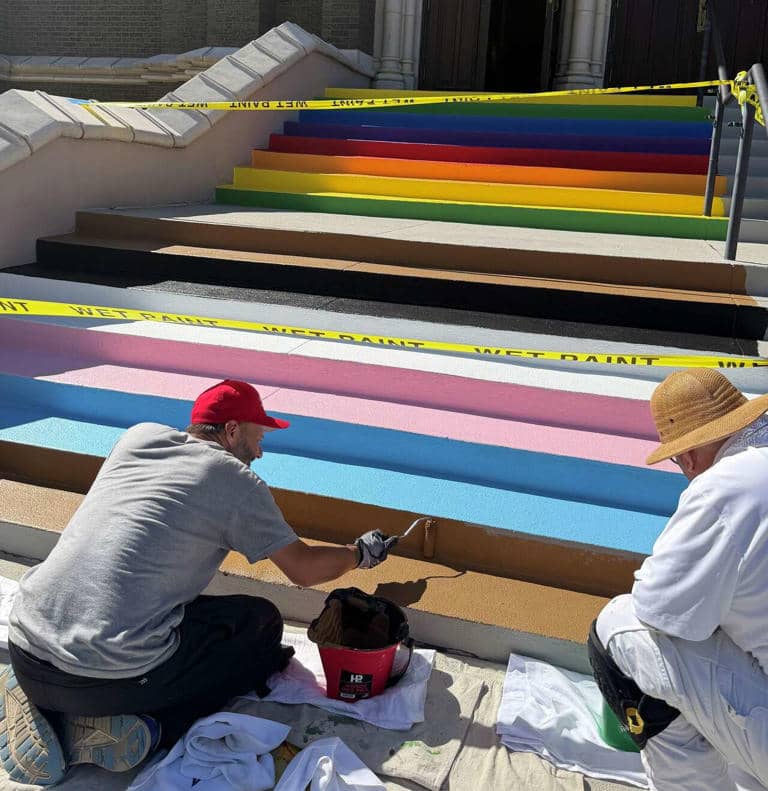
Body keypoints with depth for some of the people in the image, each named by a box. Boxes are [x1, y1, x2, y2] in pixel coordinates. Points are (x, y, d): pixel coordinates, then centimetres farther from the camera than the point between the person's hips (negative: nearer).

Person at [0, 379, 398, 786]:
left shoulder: (139, 435, 11)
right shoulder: (238, 482, -3)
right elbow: (304, 569, 4)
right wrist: (360, 553, 22)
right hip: (116, 675, -6)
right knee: (263, 621, 13)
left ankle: (39, 705, 13)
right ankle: (147, 727, -2)